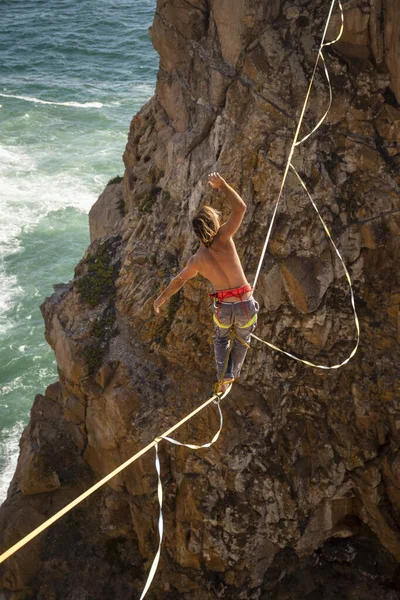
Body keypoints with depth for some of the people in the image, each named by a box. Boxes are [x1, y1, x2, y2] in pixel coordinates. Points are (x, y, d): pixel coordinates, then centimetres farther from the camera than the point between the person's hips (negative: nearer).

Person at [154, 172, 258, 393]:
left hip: (223, 308, 1)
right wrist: (222, 184, -16)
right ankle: (232, 374, 42)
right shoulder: (223, 239, -16)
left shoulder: (196, 260, -6)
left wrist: (161, 298, 30)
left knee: (221, 338, 33)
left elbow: (179, 280, 13)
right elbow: (240, 208, -20)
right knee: (242, 340, 31)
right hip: (246, 305, -1)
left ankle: (223, 378, 20)